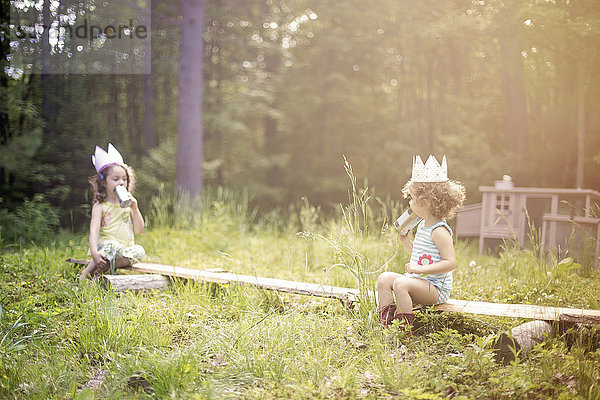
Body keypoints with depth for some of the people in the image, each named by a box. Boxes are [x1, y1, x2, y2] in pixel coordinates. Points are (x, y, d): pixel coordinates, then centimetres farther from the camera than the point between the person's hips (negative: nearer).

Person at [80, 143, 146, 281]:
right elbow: (94, 231, -12)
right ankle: (87, 272, -24)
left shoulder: (128, 203, 14)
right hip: (105, 248, -4)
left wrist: (135, 209, -5)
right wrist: (94, 252, -29)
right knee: (112, 245, -38)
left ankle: (99, 271, -28)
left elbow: (139, 230, 8)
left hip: (126, 249, 4)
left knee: (139, 251, -29)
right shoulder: (100, 206, 1)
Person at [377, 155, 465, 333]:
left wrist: (421, 269, -26)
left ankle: (404, 330, -25)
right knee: (384, 278, -1)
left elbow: (450, 262, -23)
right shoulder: (422, 225, 13)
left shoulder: (439, 231, -17)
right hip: (419, 281, 10)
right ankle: (387, 322, -5)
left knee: (400, 283, -31)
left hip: (437, 288, -10)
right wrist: (406, 241, 13)